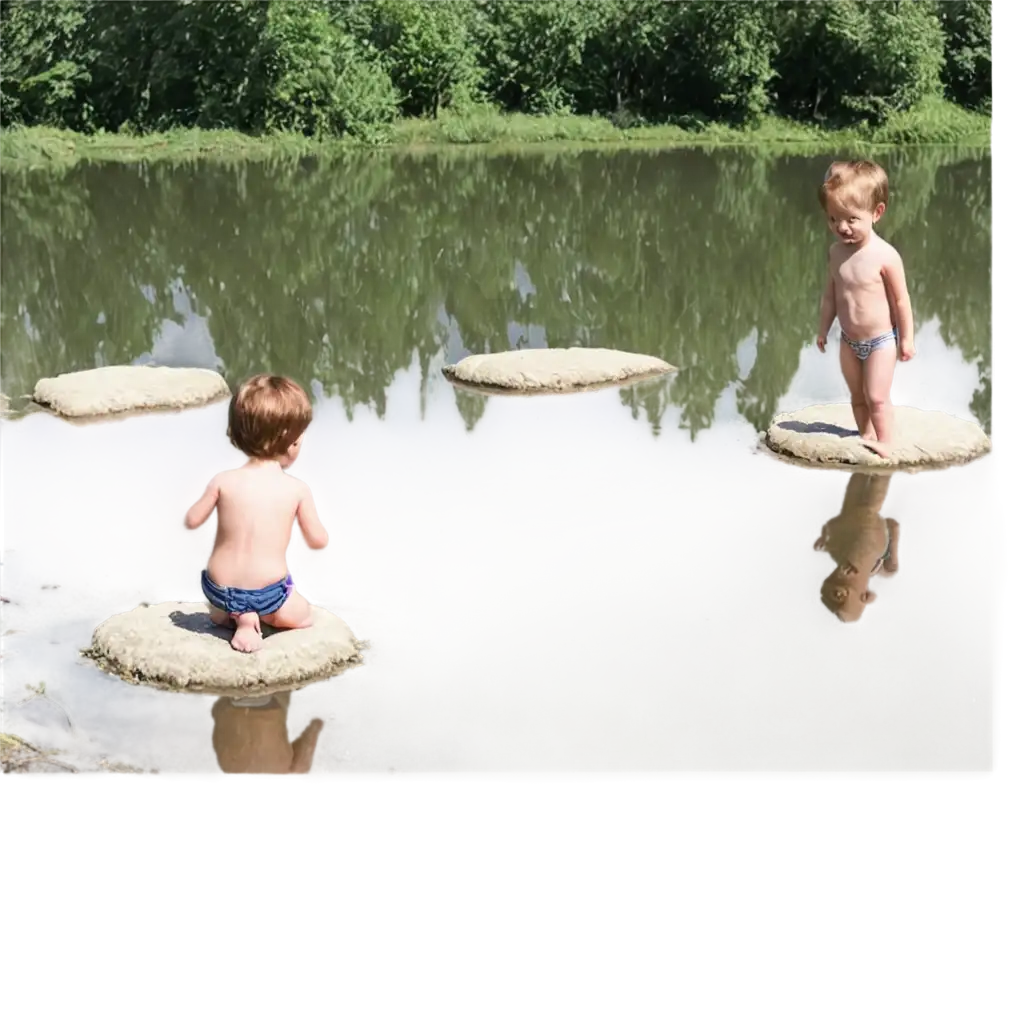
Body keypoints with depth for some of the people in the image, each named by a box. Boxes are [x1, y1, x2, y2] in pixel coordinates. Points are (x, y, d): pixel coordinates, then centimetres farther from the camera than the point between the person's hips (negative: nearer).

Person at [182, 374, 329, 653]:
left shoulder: (223, 481, -7)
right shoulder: (298, 490, -10)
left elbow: (191, 522, 1)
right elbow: (318, 541, -1)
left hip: (220, 589, 2)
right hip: (268, 593, -2)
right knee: (302, 616, 27)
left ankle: (234, 613, 5)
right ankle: (256, 616, 0)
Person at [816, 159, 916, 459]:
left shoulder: (885, 256, -23)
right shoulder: (836, 251, -6)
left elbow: (901, 299, -14)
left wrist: (907, 339, -10)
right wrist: (823, 329, 13)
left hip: (881, 340, -6)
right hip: (849, 341, 6)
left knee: (877, 398, -3)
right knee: (856, 395, 17)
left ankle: (885, 445, 9)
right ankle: (866, 437, 33)